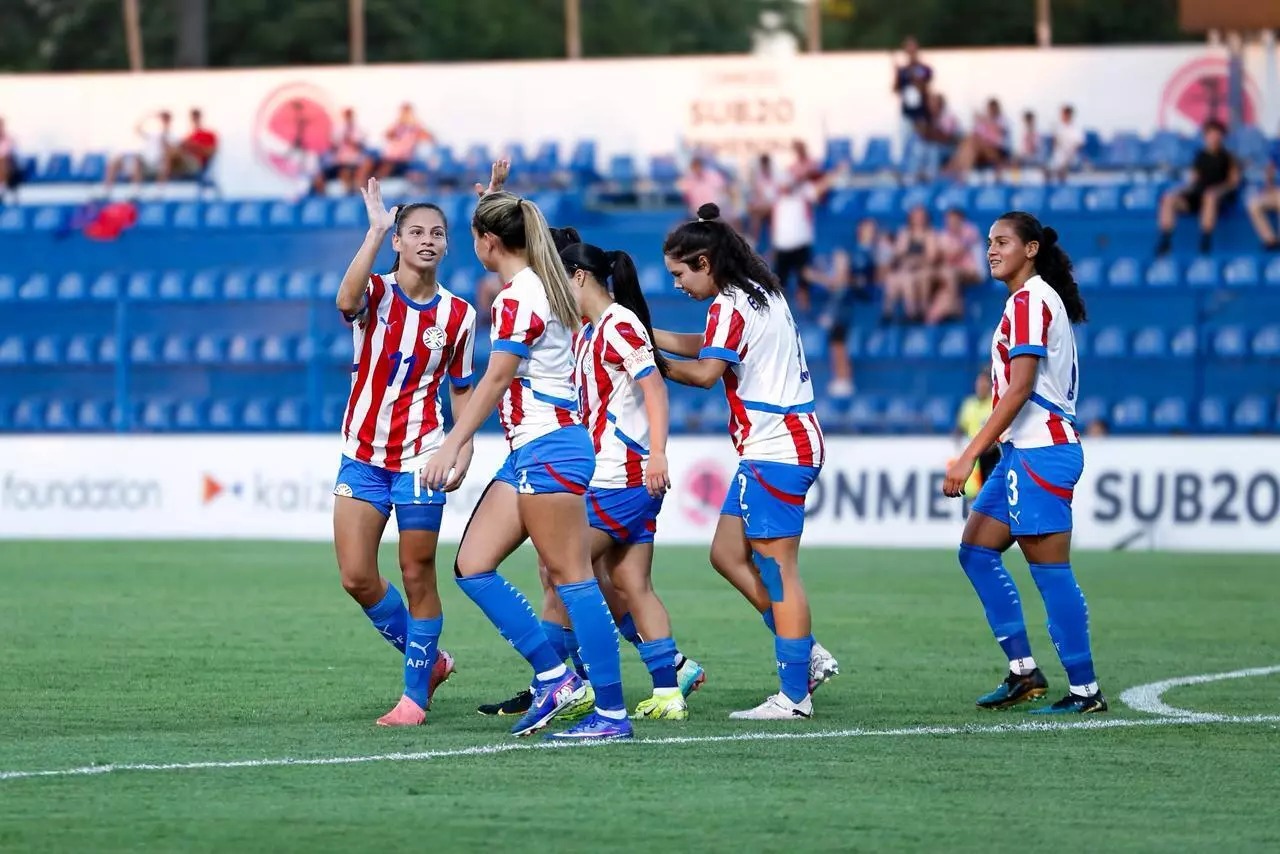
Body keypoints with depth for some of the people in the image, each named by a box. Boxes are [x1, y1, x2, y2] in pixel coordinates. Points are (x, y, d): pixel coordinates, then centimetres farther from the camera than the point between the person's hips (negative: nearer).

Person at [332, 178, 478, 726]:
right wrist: (376, 231, -35)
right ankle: (430, 659, 19)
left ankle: (416, 694, 12)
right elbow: (347, 300, -30)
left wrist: (464, 451, -3)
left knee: (417, 577, 0)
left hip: (420, 460, -1)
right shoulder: (376, 295, -4)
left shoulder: (458, 316, 1)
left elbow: (461, 389, 10)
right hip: (362, 455, 1)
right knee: (357, 578, -3)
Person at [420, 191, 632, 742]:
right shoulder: (538, 287, 15)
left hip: (548, 447, -10)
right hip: (528, 450, 10)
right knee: (472, 567, 5)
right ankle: (553, 676, 6)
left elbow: (495, 381, -16)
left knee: (570, 577, -8)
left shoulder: (518, 298, -13)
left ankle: (612, 713, -6)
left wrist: (452, 447, -16)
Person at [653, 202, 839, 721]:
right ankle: (809, 656, 13)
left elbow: (706, 372, -22)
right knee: (728, 554, 13)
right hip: (771, 447, 10)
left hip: (775, 449, -10)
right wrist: (649, 336, 13)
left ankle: (794, 695, -5)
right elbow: (705, 346, 21)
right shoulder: (759, 293, 16)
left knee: (776, 570, -7)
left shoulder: (731, 304, -14)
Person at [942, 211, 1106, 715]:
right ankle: (1023, 672, 12)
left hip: (1040, 452, -11)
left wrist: (970, 456, -23)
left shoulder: (1030, 300, -13)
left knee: (1050, 572, -7)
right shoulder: (1035, 299, 17)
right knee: (976, 551, 11)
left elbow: (1020, 389, -21)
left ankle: (1085, 691, -3)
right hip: (1023, 450, 11)